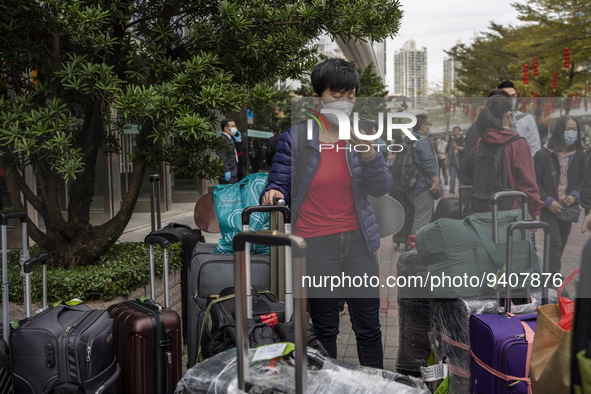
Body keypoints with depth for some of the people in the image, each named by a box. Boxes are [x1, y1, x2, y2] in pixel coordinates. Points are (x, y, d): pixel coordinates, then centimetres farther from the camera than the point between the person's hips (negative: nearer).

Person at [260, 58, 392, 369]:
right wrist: (273, 194, -23)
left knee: (369, 328, 9)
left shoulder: (363, 134, 4)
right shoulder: (295, 138, -4)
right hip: (315, 245, -2)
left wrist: (367, 150, -18)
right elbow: (279, 182, 1)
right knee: (325, 329, 11)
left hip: (358, 240, 3)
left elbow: (381, 188, -3)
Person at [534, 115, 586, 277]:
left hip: (567, 208, 5)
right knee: (555, 243, -15)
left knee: (561, 245, 13)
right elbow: (535, 181, -8)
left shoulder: (579, 156, 6)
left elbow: (583, 180, 10)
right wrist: (548, 201, -15)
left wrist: (575, 195, -9)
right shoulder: (542, 155, -8)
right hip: (548, 208, -5)